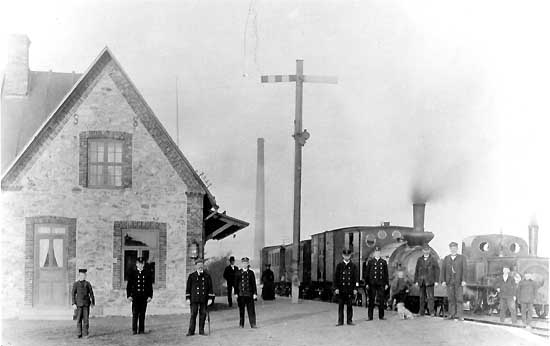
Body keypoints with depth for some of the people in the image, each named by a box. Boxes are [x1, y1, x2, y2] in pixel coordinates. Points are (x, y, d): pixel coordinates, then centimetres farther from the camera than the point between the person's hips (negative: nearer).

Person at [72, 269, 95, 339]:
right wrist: (74, 304, -8)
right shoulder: (75, 284, 3)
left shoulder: (88, 284, 6)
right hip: (79, 304, -1)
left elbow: (91, 294, 10)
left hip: (86, 304, 1)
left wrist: (93, 303, 10)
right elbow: (73, 294, 0)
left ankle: (85, 334, 2)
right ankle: (79, 334, 2)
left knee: (86, 319, -2)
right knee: (79, 319, -2)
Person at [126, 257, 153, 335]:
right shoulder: (132, 273, 4)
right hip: (135, 296, -2)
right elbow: (129, 285, 3)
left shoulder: (147, 274, 9)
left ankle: (141, 330, 8)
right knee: (135, 313, -4)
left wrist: (150, 296, 3)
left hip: (144, 297, 2)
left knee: (142, 314, 3)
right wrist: (129, 295, -4)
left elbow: (150, 285, 10)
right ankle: (134, 330, 0)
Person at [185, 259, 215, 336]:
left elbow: (210, 287, 7)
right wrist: (188, 298, -1)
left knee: (203, 314, 4)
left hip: (204, 299, 2)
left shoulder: (207, 276, 8)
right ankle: (191, 331, 0)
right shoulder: (191, 276, 5)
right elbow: (188, 287, 5)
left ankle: (201, 331, 12)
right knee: (193, 314, -3)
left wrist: (210, 298, 0)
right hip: (194, 299, -1)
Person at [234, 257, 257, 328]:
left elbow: (254, 283, 6)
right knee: (241, 309, 4)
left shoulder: (251, 273, 6)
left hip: (249, 293, 0)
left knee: (251, 309, -3)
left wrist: (255, 293, 0)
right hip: (241, 293, 0)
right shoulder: (238, 273, 5)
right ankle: (241, 324, 13)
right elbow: (236, 283, 6)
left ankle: (253, 324, -1)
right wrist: (236, 293, 0)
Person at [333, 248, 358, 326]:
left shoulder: (353, 266, 7)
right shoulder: (339, 265, 5)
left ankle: (349, 320, 9)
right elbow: (336, 278, 3)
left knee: (349, 305, 3)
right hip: (341, 289, 0)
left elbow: (355, 278, 7)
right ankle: (340, 321, 5)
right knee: (340, 305, 2)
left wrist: (355, 288, 0)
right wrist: (336, 288, -4)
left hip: (350, 289, 0)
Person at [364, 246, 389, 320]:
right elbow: (366, 273, 4)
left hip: (381, 284, 2)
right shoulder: (370, 262, 4)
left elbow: (386, 274, 12)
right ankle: (370, 316, 3)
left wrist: (387, 283, 6)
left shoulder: (384, 262, 10)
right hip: (372, 284, -2)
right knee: (371, 300, -1)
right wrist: (366, 283, -3)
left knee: (382, 300, 2)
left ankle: (381, 316, 11)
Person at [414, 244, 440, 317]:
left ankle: (431, 311, -9)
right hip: (421, 282, 4)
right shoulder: (419, 259, 13)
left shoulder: (433, 260, 2)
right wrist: (416, 281, 7)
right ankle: (421, 312, 10)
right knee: (422, 297, 5)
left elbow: (437, 270, 0)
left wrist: (436, 281, -7)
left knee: (430, 296, -10)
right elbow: (416, 270, 13)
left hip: (429, 281, -4)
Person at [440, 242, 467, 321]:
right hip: (449, 281, 3)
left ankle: (460, 315, -6)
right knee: (451, 299, 3)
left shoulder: (462, 258, 5)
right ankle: (452, 314, 7)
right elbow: (443, 270, 8)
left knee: (459, 299, -6)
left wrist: (463, 280, -12)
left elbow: (464, 269, -2)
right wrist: (443, 281, -2)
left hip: (458, 281, -3)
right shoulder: (446, 258, 12)